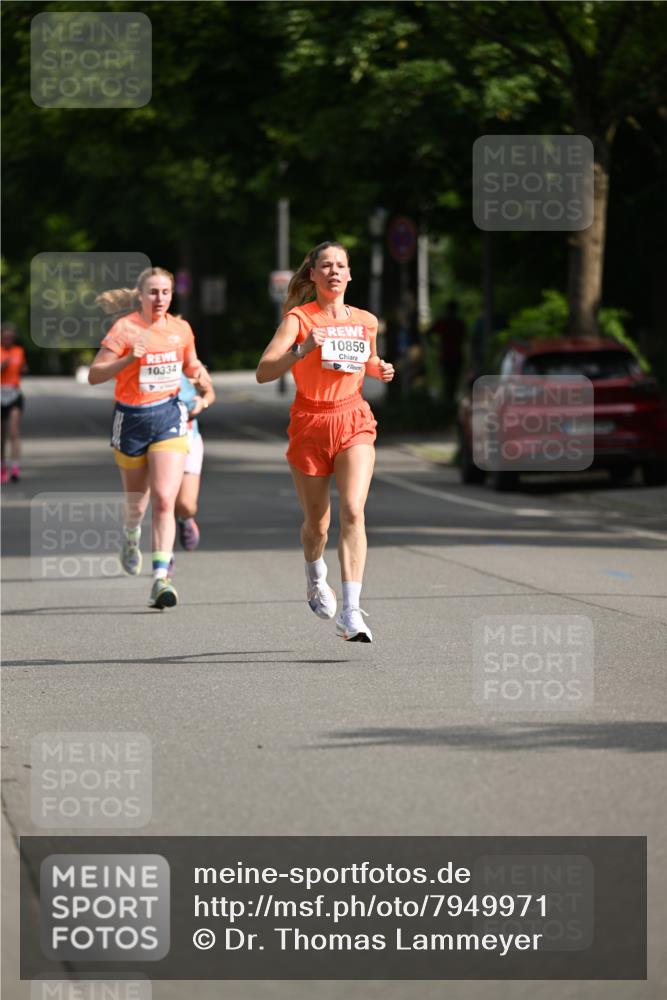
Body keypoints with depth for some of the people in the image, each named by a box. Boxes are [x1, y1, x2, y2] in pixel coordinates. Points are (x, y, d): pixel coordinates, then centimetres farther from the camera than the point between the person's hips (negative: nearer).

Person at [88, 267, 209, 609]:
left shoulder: (181, 328, 3)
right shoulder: (125, 328, -10)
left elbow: (191, 364, 21)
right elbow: (94, 375, -14)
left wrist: (199, 373, -2)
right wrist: (129, 358, -28)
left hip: (169, 417, 1)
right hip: (132, 418, -1)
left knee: (164, 500, -15)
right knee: (136, 501, 14)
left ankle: (161, 578, -18)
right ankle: (131, 537, 50)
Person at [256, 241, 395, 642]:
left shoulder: (366, 321, 5)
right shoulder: (299, 318, -7)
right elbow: (264, 372, -18)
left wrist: (380, 369, 4)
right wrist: (302, 350, -32)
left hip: (354, 422, 1)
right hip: (310, 423, -1)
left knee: (353, 511, -19)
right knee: (317, 522, 10)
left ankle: (351, 613, -25)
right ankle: (316, 580, 45)